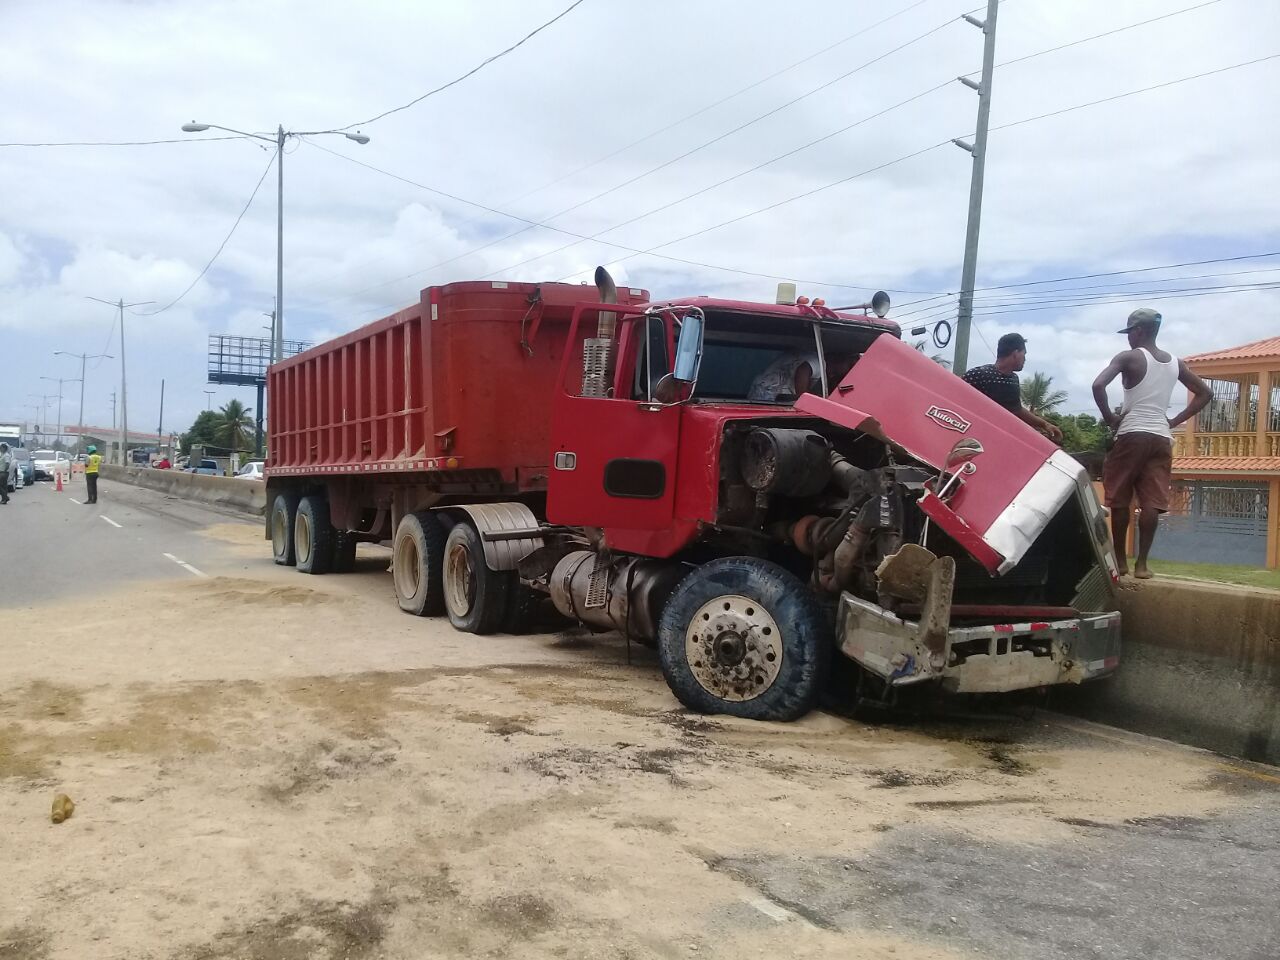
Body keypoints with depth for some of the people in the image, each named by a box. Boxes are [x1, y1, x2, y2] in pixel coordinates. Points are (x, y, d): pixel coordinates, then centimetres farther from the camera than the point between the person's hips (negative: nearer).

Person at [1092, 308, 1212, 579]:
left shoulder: (1129, 357, -5)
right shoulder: (1175, 363, 12)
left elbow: (1098, 385, -19)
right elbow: (1205, 393, 20)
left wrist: (1108, 416, -6)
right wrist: (1174, 421, 14)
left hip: (1132, 435, -4)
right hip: (1162, 438, 5)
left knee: (1119, 500, 6)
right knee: (1152, 502, -1)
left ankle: (1120, 560, 9)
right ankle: (1142, 563, -3)